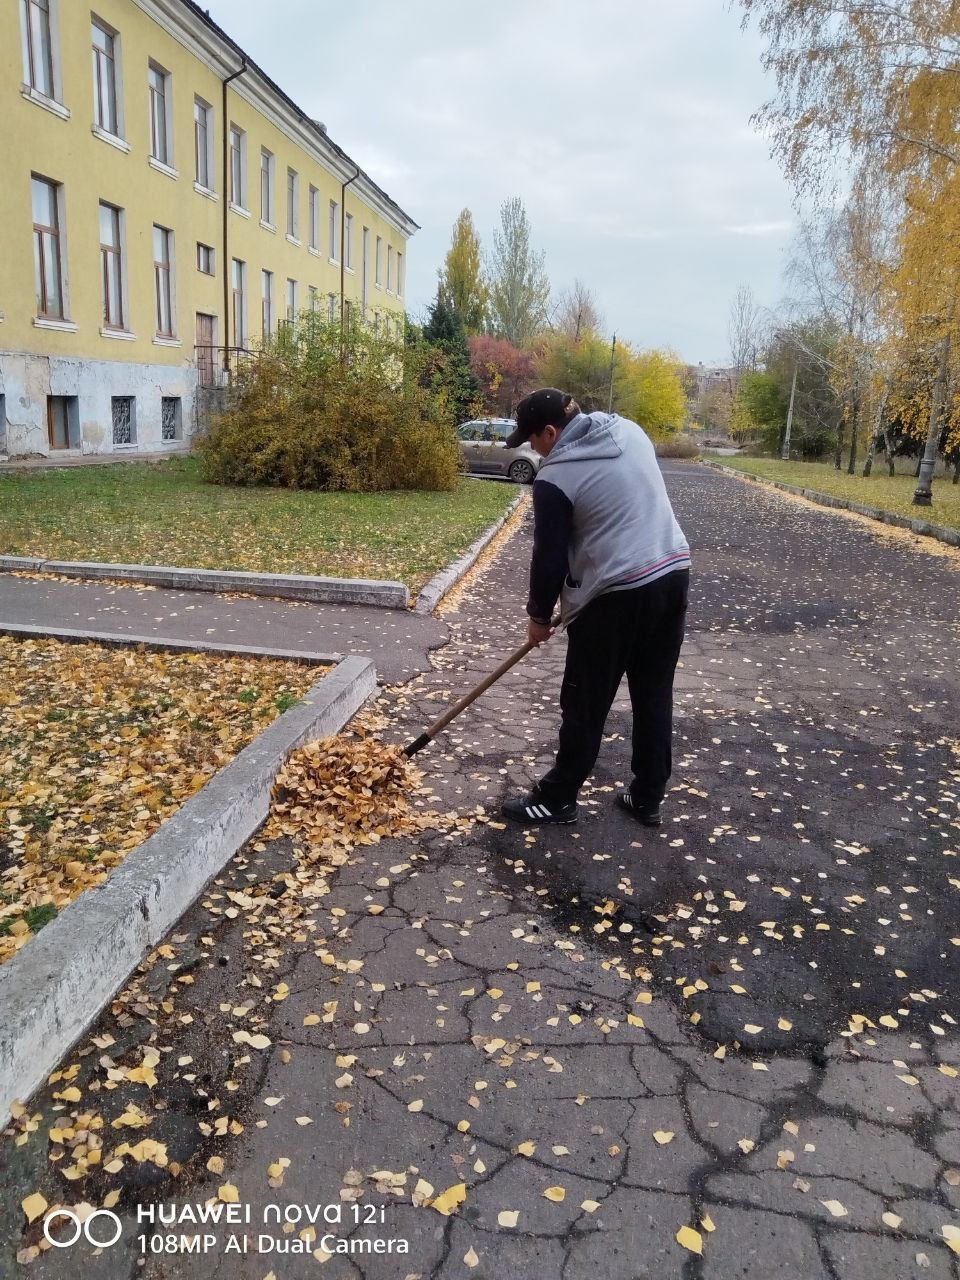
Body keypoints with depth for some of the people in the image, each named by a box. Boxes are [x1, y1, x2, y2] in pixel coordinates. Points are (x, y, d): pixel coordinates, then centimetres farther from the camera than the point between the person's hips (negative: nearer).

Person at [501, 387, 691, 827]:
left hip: (618, 595, -7)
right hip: (673, 572, 8)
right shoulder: (629, 429, 10)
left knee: (585, 704, 6)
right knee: (654, 696, 15)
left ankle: (557, 800, 20)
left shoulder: (555, 478, -12)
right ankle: (647, 799, 26)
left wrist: (539, 615, 9)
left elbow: (549, 556, -6)